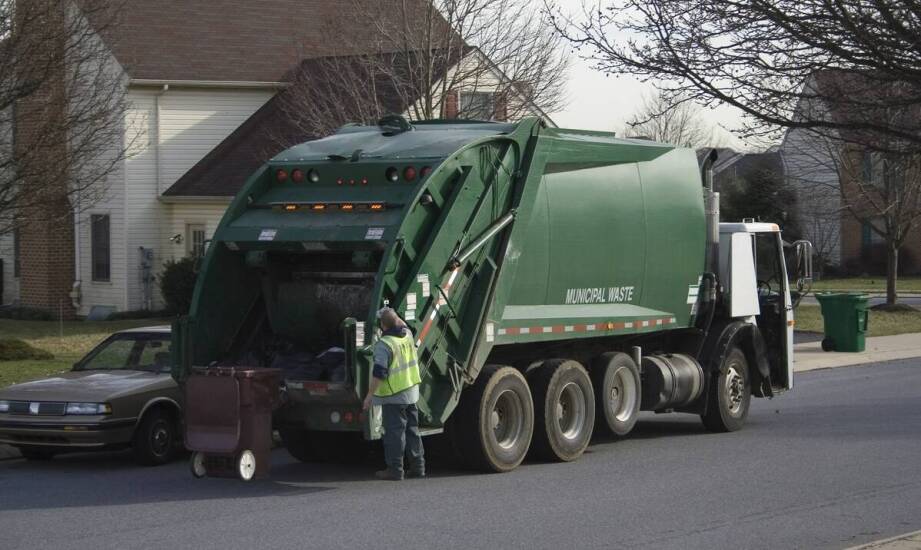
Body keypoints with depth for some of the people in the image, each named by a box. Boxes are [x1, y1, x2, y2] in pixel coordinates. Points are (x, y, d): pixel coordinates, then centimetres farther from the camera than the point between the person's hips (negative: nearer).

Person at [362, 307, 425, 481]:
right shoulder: (407, 335, 3)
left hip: (393, 396, -8)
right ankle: (417, 466, 18)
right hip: (412, 391, 8)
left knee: (394, 432, -3)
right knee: (412, 430, 15)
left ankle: (395, 469, 0)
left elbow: (379, 373, -21)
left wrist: (370, 395, -15)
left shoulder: (384, 344, -19)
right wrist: (393, 315, 34)